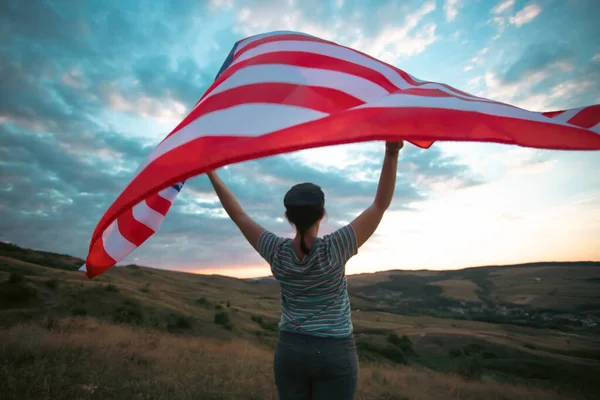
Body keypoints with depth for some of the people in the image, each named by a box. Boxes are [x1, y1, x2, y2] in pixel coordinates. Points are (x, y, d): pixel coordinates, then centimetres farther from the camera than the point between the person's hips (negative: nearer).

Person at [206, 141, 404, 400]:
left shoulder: (277, 253, -10)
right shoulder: (333, 250, -20)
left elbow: (239, 216, -1)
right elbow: (381, 205, -19)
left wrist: (211, 172, 7)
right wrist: (392, 154, -24)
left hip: (289, 351, 4)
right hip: (335, 354, -3)